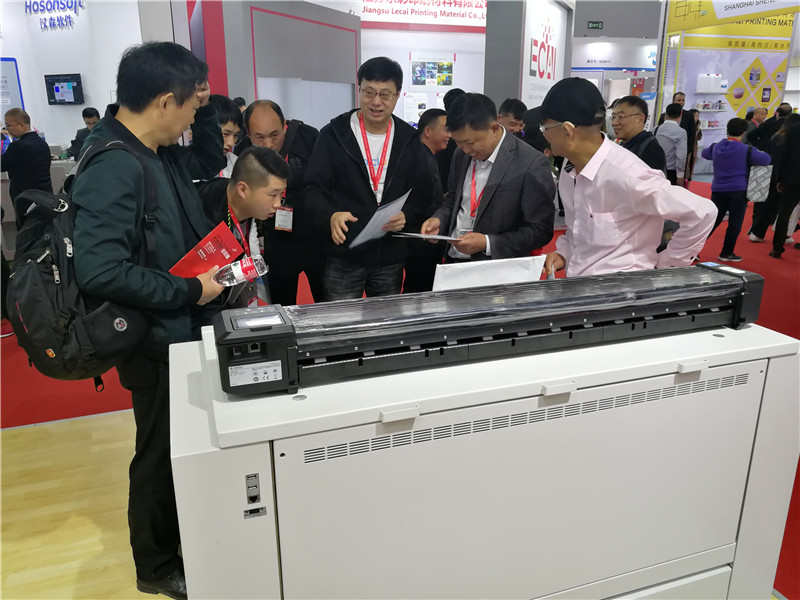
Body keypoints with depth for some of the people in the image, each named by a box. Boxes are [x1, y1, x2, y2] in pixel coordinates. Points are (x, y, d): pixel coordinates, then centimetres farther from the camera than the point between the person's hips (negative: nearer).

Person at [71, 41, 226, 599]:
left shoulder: (160, 151, 2)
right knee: (161, 453, 11)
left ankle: (183, 533, 48)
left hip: (183, 329, 9)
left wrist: (206, 109, 3)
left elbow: (209, 163, 20)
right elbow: (101, 270, -31)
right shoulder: (114, 167, -25)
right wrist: (189, 291, -23)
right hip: (156, 342, -9)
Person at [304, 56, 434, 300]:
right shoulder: (334, 134, -1)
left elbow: (422, 191, 7)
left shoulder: (409, 140, 6)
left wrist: (406, 215, -15)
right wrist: (330, 215, -25)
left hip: (392, 258, 3)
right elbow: (314, 188, -4)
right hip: (344, 255, -2)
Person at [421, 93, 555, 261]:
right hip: (452, 259, 5)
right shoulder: (462, 154, 7)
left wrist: (487, 243, -17)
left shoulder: (532, 165, -12)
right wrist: (439, 219, 1)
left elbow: (540, 231, -10)